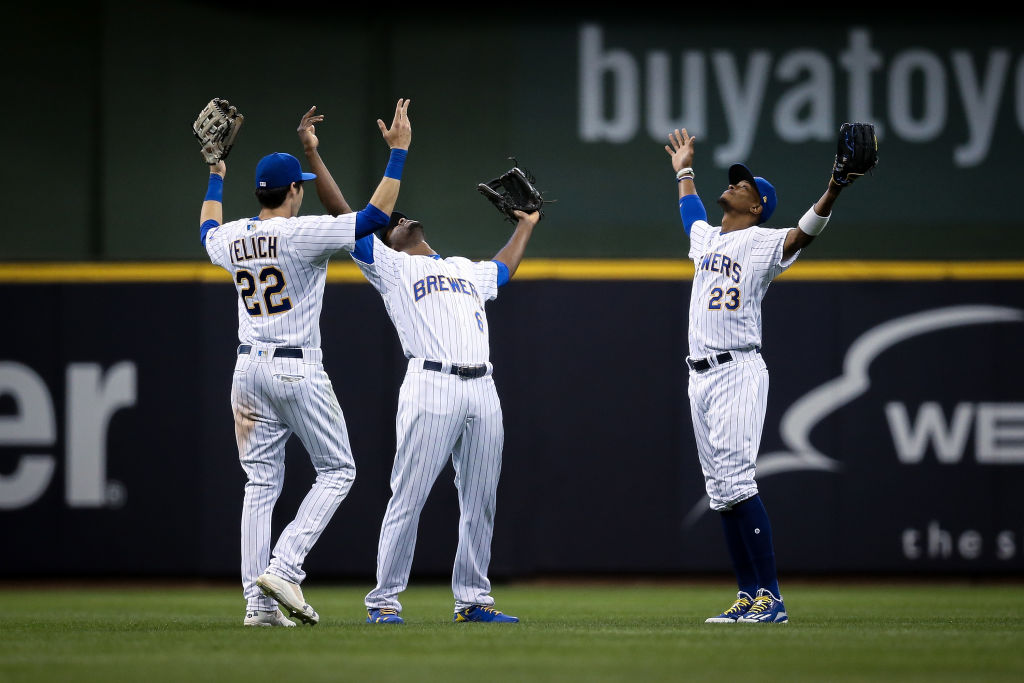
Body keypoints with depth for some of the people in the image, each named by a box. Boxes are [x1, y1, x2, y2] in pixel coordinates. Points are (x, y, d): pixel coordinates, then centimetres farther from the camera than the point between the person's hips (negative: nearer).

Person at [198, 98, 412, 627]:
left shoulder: (232, 239, 6)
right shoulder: (302, 233, -13)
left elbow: (208, 231, 32)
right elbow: (375, 214, -15)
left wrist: (215, 177, 42)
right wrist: (398, 152, -10)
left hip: (248, 370, 6)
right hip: (297, 370, -6)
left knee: (261, 484, 7)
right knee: (336, 471, 5)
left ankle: (258, 602, 3)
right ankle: (284, 568, -12)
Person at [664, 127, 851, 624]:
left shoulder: (763, 242, -3)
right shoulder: (706, 238, 19)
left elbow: (804, 233, -22)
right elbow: (690, 212, 42)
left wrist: (832, 192, -37)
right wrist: (684, 170, 53)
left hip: (738, 373, -8)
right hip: (700, 377, 8)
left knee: (735, 479, -17)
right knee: (720, 489, 5)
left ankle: (771, 599, -19)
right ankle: (748, 597, 7)